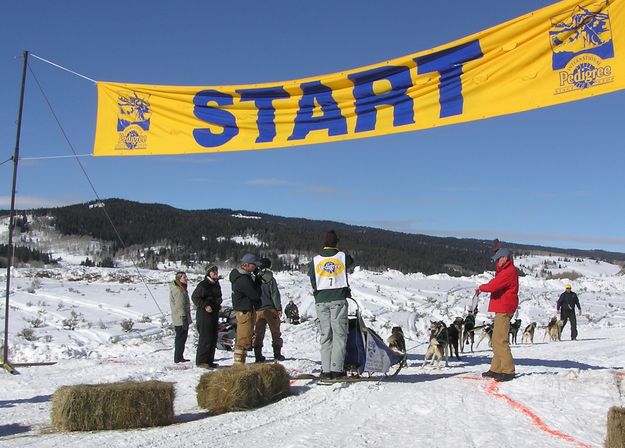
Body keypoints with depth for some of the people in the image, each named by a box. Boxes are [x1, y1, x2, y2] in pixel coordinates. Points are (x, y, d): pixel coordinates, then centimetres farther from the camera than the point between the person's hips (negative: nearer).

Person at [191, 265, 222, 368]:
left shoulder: (216, 284, 16)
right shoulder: (203, 285, -10)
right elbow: (195, 297, -12)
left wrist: (218, 306, 13)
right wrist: (205, 306, -19)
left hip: (214, 313, 9)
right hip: (204, 314, -9)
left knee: (213, 338, 10)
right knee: (205, 338, -10)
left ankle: (209, 361, 17)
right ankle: (201, 361, -6)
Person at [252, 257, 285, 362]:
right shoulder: (270, 279, -7)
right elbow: (275, 294, -11)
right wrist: (279, 308, -6)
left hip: (258, 310, 4)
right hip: (270, 309, -4)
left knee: (258, 332, 7)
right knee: (275, 332, 4)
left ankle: (258, 354, 4)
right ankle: (277, 354, 2)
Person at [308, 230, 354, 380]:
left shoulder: (315, 260, 6)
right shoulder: (342, 256, 2)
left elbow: (313, 281, 12)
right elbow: (350, 261, 24)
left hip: (321, 300, 2)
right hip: (338, 299, -2)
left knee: (325, 335, 6)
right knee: (339, 334, 0)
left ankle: (326, 369, 3)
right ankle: (336, 368, -8)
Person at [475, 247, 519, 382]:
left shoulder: (509, 272, -15)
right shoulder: (505, 271, 21)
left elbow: (493, 286, -22)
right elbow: (496, 284, 17)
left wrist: (481, 288, -6)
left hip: (504, 310, -11)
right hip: (501, 309, 11)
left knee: (500, 340, -11)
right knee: (496, 340, 13)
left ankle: (508, 371, -9)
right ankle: (496, 369, 17)